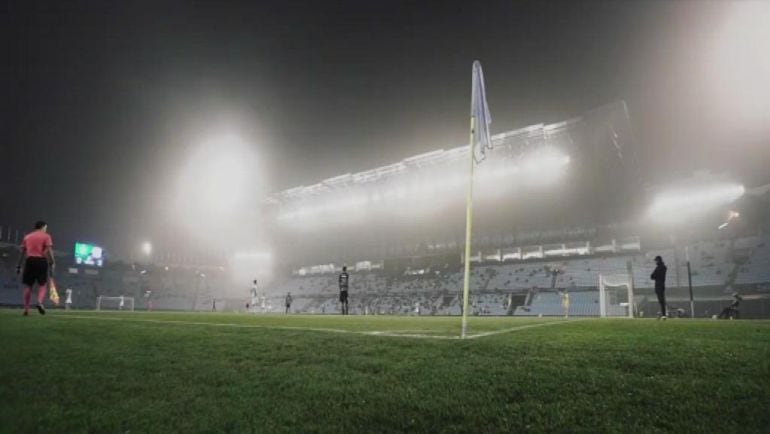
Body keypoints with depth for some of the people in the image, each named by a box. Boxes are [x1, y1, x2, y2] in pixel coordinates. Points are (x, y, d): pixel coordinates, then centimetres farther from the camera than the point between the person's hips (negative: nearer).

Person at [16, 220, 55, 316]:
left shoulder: (27, 236, 17)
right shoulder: (46, 236, 5)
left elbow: (22, 252, 15)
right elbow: (49, 250, -8)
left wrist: (18, 266, 17)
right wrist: (52, 263, -9)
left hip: (29, 261, 3)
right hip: (41, 261, -3)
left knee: (28, 286, 8)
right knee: (42, 285, 3)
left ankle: (26, 309, 7)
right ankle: (40, 302, -21)